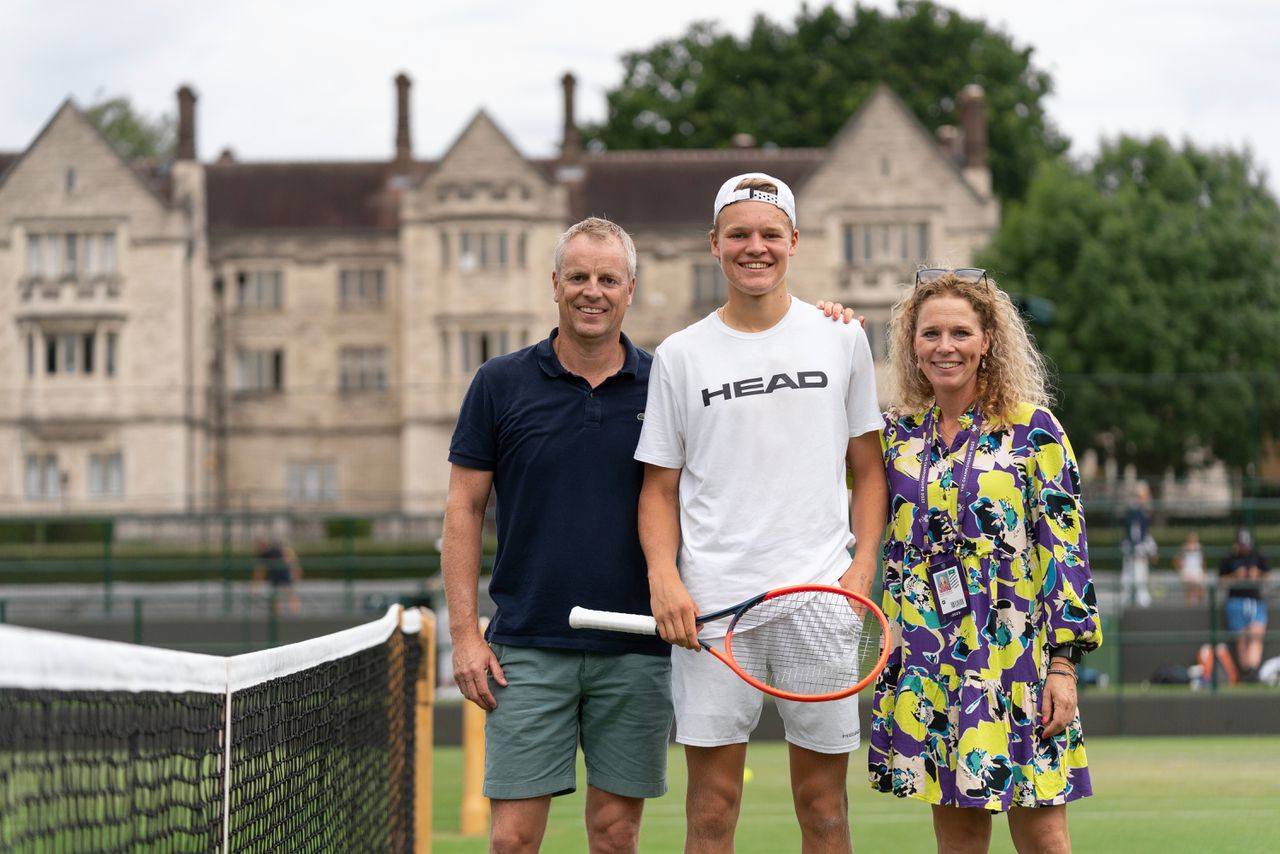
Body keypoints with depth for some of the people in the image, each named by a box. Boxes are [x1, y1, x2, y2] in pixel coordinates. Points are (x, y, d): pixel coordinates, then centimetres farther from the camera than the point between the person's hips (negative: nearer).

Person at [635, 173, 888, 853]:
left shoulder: (841, 340, 8)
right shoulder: (680, 355, 7)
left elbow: (868, 471, 12)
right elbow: (660, 487, 10)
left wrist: (862, 566, -1)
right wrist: (664, 579, -6)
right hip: (710, 603, 0)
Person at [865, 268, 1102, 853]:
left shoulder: (1032, 428, -2)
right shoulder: (895, 434, 9)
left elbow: (1065, 550, -4)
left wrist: (1063, 663, -10)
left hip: (1015, 660, -3)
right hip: (929, 666, 3)